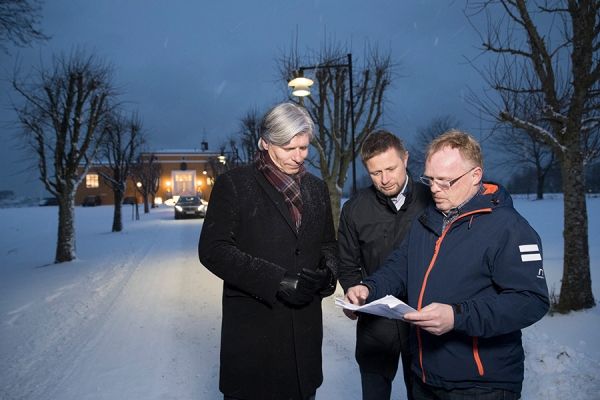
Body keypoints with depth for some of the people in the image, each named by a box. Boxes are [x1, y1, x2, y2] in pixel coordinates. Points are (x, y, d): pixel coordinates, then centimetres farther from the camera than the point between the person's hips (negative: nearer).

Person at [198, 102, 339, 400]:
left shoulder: (317, 188, 10)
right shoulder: (234, 183, -5)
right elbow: (213, 249, -13)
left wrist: (328, 271, -7)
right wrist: (276, 281, -20)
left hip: (305, 324, 4)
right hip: (252, 325, -4)